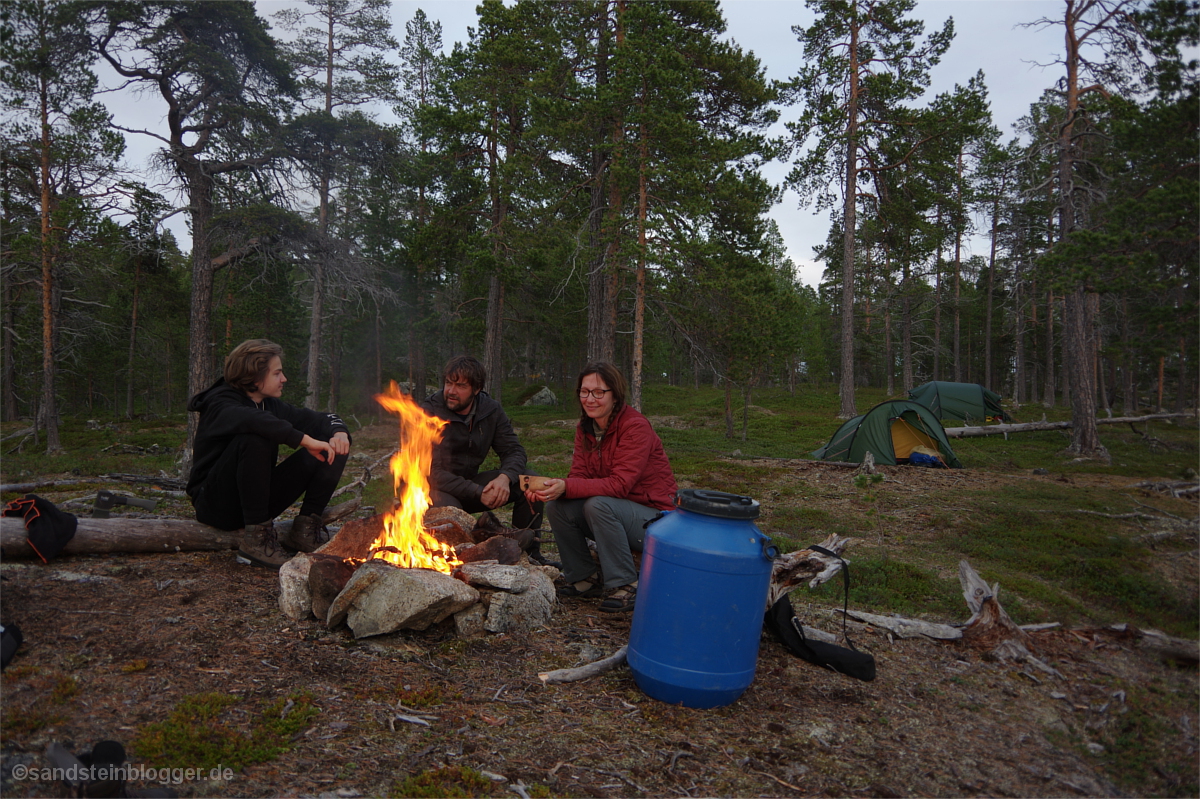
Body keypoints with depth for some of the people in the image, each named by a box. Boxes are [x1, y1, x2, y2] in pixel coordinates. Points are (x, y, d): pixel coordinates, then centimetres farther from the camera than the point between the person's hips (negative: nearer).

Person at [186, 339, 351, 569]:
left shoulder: (270, 404, 7)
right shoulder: (220, 405, -15)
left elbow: (317, 418, 9)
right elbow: (252, 421, -39)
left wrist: (339, 432, -14)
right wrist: (305, 440, -40)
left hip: (258, 498, 7)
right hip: (216, 504, -7)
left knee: (330, 451, -4)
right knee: (253, 439, -35)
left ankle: (305, 528, -8)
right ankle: (255, 538, -28)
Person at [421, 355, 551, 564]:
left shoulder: (491, 410, -2)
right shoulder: (429, 413, -18)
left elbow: (514, 451, -2)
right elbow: (432, 472, -23)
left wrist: (505, 477, -26)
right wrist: (478, 493, -30)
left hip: (471, 483, 5)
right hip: (437, 490, -5)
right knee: (448, 510, -40)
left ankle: (529, 553, -3)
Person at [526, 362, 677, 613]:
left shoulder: (636, 427, -20)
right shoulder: (585, 428, 2)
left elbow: (620, 484, -28)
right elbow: (579, 475, -4)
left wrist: (567, 487, -36)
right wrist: (550, 487, -26)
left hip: (653, 517, -7)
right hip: (613, 515, 7)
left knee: (598, 504, -32)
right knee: (556, 505, -14)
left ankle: (626, 585, -17)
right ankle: (584, 579, 4)